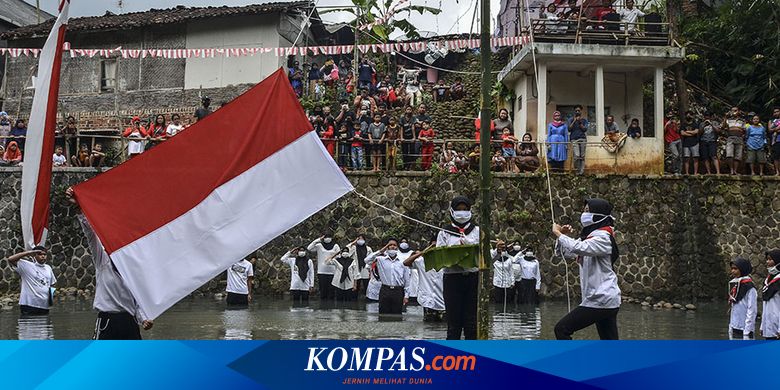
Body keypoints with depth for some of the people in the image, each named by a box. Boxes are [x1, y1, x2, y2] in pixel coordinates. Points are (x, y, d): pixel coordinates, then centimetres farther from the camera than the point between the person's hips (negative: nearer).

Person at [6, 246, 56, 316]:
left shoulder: (48, 268, 14)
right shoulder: (27, 266, -3)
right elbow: (11, 260, -15)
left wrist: (53, 293, 2)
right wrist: (29, 252, -17)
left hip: (44, 307, 6)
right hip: (29, 306, -6)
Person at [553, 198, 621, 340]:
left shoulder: (603, 238, -13)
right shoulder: (590, 236, 15)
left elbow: (578, 248, -30)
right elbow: (568, 253, 18)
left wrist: (558, 233, -17)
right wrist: (562, 235, 0)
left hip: (600, 300, -10)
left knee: (562, 329, -8)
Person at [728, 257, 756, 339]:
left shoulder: (750, 288, -11)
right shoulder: (735, 286, 13)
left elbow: (751, 312, -14)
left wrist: (747, 334, -18)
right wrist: (730, 328, 14)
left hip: (744, 330, -8)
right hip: (734, 329, 8)